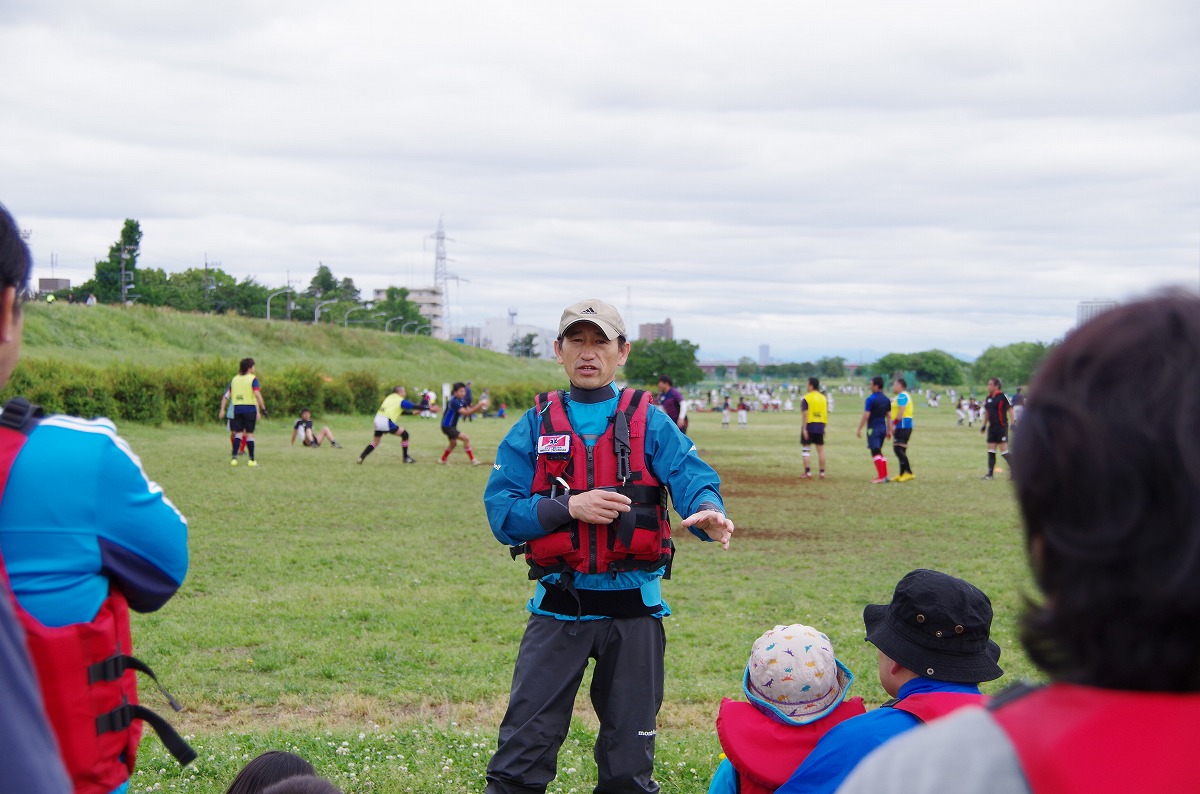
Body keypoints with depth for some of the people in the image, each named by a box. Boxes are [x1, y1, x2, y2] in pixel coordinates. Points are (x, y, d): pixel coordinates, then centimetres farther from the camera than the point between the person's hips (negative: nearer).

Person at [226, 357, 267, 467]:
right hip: (250, 408, -4)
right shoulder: (252, 379, -7)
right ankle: (252, 460, 6)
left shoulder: (235, 379, 10)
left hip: (237, 408, 4)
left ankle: (234, 457, -6)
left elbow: (230, 395, 12)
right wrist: (263, 409, -12)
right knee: (249, 434, 2)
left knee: (238, 433, 7)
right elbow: (257, 395, -16)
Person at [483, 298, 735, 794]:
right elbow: (500, 511, -3)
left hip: (633, 609, 0)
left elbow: (693, 480, -12)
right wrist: (569, 507, -17)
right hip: (558, 607, 0)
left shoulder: (649, 424, 3)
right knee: (522, 752, -3)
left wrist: (709, 514, -35)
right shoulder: (534, 427, 5)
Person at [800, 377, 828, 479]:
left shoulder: (806, 398, -9)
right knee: (820, 449, 10)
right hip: (820, 426, 5)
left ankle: (808, 472, -5)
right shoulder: (824, 398, 9)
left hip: (809, 425, -5)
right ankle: (822, 472, 13)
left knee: (806, 449, 1)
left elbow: (805, 415, -15)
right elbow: (827, 414, 10)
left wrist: (804, 428, -15)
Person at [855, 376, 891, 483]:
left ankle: (881, 477, -11)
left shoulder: (871, 399, -13)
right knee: (879, 452, 17)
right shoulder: (886, 399, 9)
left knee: (875, 452, -5)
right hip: (883, 428, 7)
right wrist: (889, 430, 20)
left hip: (873, 428, -7)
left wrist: (859, 429, -8)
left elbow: (866, 415, -14)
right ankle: (884, 475, 15)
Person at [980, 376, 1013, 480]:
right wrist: (984, 425, 21)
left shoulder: (1003, 396, -11)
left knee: (1003, 450, -8)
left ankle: (1013, 469, 4)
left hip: (1002, 426, -7)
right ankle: (990, 473, 10)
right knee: (991, 450, 6)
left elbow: (1010, 409, -9)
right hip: (992, 426, 7)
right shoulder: (988, 398, 10)